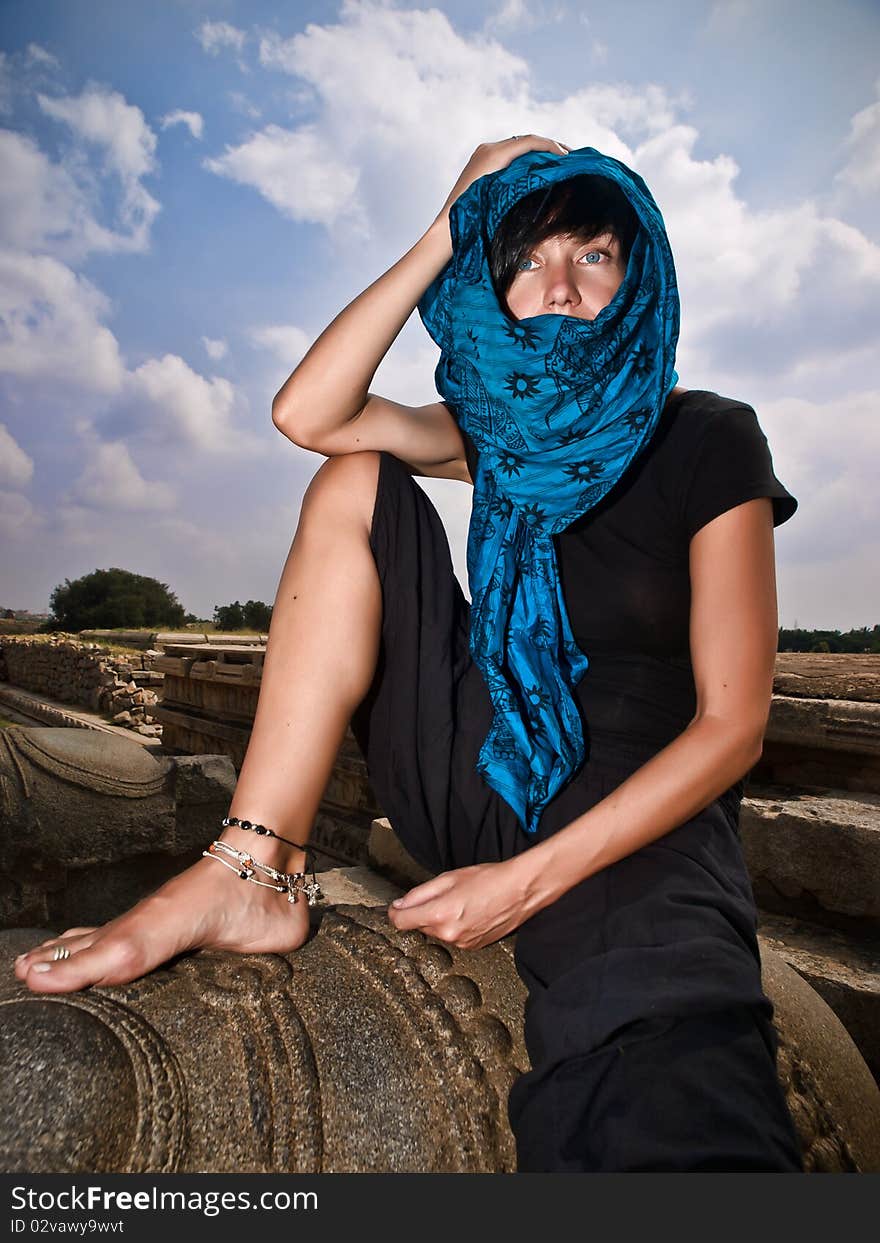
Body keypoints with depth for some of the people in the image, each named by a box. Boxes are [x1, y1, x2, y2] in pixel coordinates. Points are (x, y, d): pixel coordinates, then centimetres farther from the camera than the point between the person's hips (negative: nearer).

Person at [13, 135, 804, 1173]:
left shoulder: (707, 439, -5)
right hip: (484, 778, 5)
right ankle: (250, 875, -18)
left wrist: (532, 878, -17)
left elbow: (732, 725, -10)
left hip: (640, 822, -4)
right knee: (355, 484, -12)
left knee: (669, 1132, -40)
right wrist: (446, 233, -6)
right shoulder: (498, 429, 9)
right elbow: (305, 412, -8)